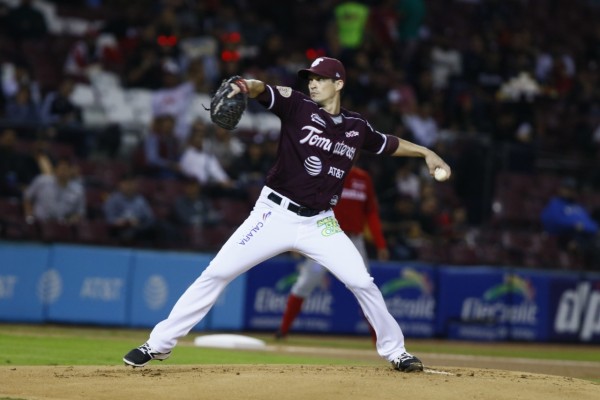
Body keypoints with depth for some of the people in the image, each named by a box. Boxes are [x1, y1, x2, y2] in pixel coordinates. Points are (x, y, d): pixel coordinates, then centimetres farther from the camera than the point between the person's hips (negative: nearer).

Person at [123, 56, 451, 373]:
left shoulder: (356, 127, 6)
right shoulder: (297, 106, -5)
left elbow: (388, 144, 25)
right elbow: (264, 92, -25)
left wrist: (426, 152, 18)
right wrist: (248, 86, -47)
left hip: (320, 224, 2)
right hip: (275, 215, -2)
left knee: (362, 283, -4)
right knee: (216, 273, -8)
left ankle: (395, 351, 17)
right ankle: (159, 343, -1)